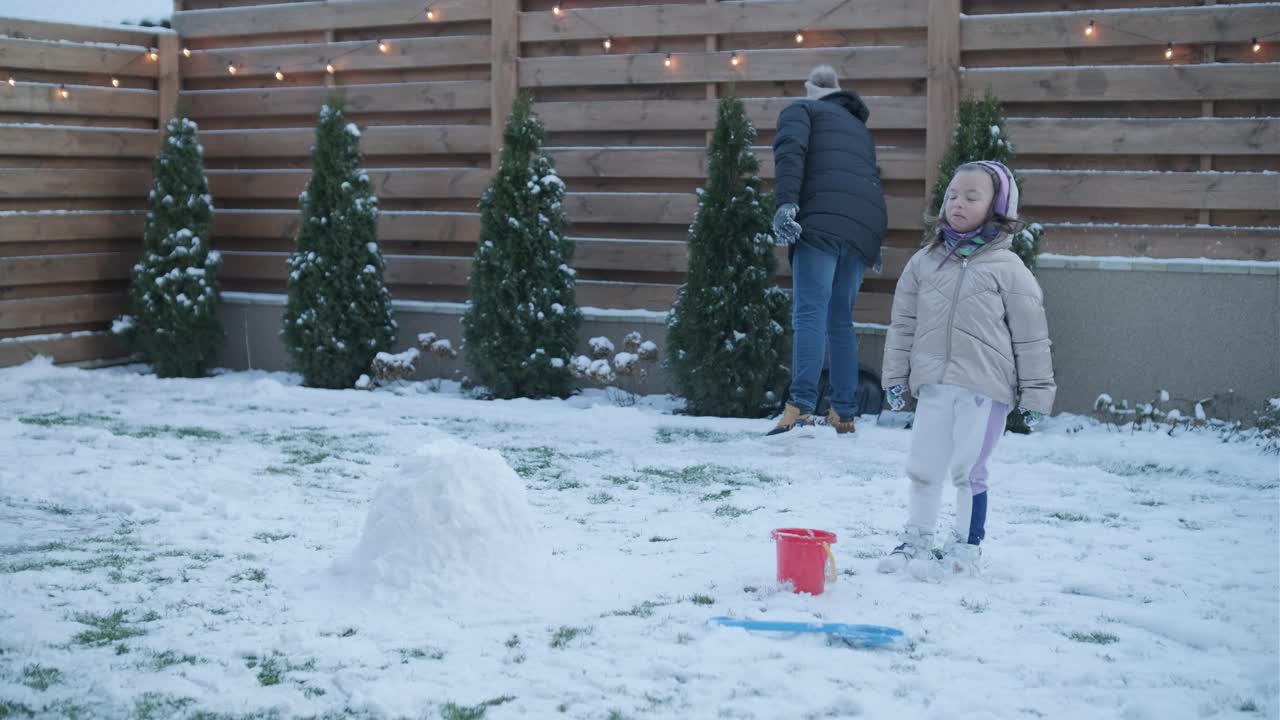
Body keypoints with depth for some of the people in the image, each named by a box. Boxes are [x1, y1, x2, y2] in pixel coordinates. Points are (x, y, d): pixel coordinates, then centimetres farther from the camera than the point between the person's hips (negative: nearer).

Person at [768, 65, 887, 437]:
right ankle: (843, 414, 10)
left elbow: (791, 151, -5)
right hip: (865, 227, 6)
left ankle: (800, 408, -28)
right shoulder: (859, 128, 35)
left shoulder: (801, 109, 16)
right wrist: (875, 247, 31)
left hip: (823, 220, -6)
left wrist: (786, 203, -17)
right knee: (841, 320, 12)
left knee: (811, 313, -15)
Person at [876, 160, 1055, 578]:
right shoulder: (925, 261, 7)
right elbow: (903, 323, 12)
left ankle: (967, 544, 20)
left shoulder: (1006, 268, -3)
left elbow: (1031, 334, 0)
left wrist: (1036, 392, -1)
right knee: (922, 467, 8)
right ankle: (916, 540, 24)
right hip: (934, 383, 4)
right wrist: (895, 376, 9)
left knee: (968, 470, 3)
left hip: (985, 387, -3)